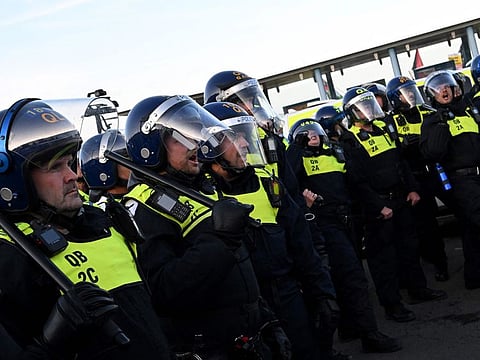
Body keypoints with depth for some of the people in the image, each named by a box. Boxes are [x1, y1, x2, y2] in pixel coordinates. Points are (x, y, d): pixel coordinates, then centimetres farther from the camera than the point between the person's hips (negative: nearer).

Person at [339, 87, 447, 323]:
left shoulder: (381, 128, 12)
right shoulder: (350, 141, -12)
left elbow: (401, 162, 17)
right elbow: (358, 181, -17)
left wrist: (412, 188, 9)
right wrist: (379, 207, -19)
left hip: (401, 198, 8)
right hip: (378, 205, -7)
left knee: (409, 245, 16)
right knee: (384, 254, -2)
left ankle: (417, 289, 31)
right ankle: (391, 304, 6)